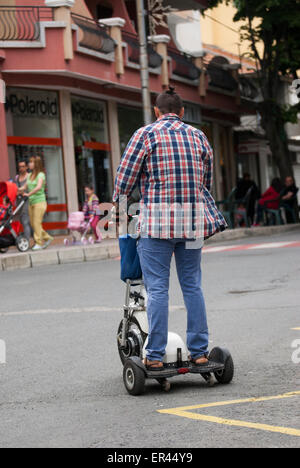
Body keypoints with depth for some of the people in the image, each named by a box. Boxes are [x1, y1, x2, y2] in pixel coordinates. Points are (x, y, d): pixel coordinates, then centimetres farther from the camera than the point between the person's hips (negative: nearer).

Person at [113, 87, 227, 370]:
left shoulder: (146, 134, 0)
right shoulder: (198, 137, 13)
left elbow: (125, 177, -2)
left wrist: (117, 208, 13)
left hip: (157, 220, -4)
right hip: (193, 221, 4)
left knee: (157, 288, -2)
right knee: (192, 286, 10)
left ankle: (155, 356, -2)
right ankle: (199, 352, 11)